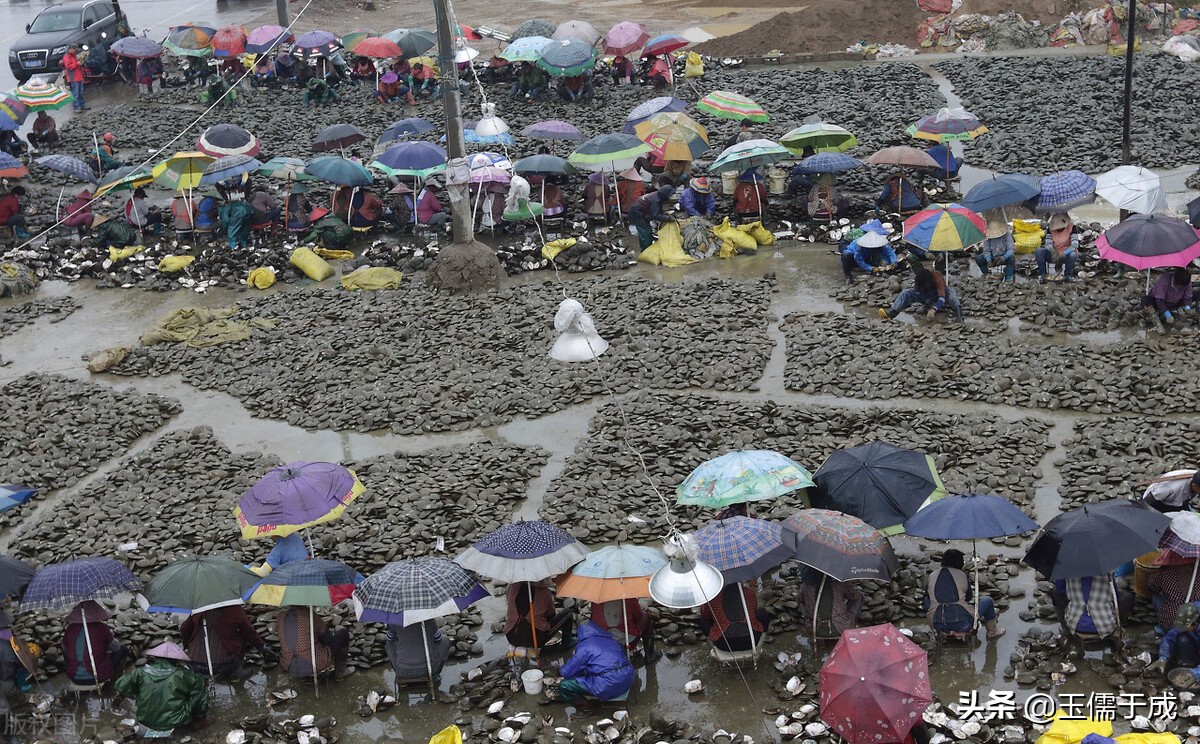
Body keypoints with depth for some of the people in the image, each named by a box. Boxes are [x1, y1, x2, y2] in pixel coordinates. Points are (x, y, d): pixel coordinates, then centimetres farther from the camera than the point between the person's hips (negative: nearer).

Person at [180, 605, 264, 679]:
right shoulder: (234, 609, -5)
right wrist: (261, 646, 26)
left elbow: (184, 632, 17)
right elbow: (249, 632, 7)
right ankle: (236, 672, 13)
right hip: (221, 666, -5)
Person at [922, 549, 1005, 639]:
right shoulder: (962, 576, -4)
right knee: (987, 601, 18)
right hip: (962, 625, -3)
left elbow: (928, 595, 18)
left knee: (926, 599, 33)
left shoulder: (932, 576, 4)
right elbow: (969, 598, 8)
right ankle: (992, 632, 33)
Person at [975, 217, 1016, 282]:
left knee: (1011, 258, -36)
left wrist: (1004, 257, -43)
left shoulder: (1007, 235, -19)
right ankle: (986, 275, -1)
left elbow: (1011, 249, -23)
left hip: (1004, 257, -2)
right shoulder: (987, 237, -12)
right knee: (978, 258, -21)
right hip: (992, 258, 2)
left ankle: (1008, 278, -21)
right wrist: (989, 261, -30)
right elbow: (986, 251, -11)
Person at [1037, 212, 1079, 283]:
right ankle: (1041, 275, -17)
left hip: (1065, 256, -2)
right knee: (1038, 251, -24)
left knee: (1073, 255, -37)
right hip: (1053, 254, 2)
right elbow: (1048, 243, -11)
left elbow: (1075, 244, -21)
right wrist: (1053, 252, -33)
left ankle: (1067, 276, -12)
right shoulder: (1051, 228, -4)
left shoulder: (1071, 227, -12)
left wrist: (1064, 254, -36)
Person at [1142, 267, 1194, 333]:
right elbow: (1159, 300, -32)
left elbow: (1187, 297, -9)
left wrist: (1187, 309, -30)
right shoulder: (1164, 280, -32)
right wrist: (1168, 315, -38)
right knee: (1145, 300, -35)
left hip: (1173, 305, 6)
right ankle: (1158, 324, -32)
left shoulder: (1187, 282, -19)